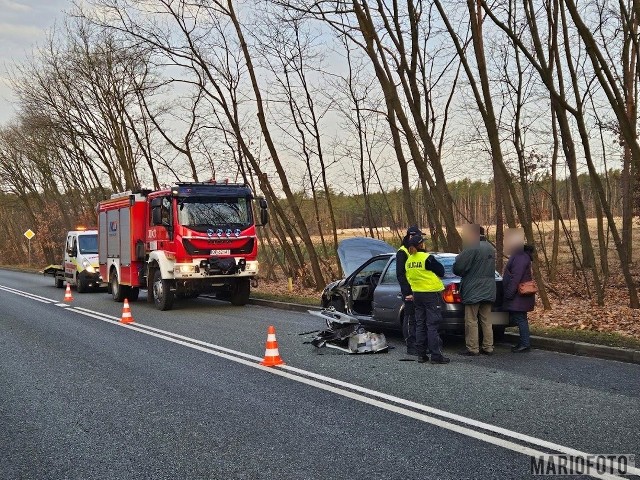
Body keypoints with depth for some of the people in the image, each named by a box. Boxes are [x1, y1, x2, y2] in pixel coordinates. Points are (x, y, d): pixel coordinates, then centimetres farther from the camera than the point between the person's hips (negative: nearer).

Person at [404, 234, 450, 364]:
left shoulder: (408, 261, 5)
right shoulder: (427, 258, -16)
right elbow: (441, 272, -8)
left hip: (417, 294, 7)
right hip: (431, 294, -6)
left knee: (420, 325, 11)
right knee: (432, 325, -4)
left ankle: (421, 355, 13)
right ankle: (436, 356, -4)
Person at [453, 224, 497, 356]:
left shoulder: (472, 248, -16)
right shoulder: (491, 248, 13)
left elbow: (458, 267, -17)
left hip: (474, 291, -8)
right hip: (488, 291, 8)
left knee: (471, 321, -1)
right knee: (486, 321, 12)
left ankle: (472, 349, 1)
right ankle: (488, 348, 14)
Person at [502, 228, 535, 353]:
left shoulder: (521, 258, -18)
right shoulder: (518, 256, 16)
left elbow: (515, 278, -22)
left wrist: (509, 294, -21)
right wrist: (509, 294, 22)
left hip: (519, 296, -10)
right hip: (519, 296, 10)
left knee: (520, 319, -7)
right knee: (520, 319, 13)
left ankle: (525, 344, -3)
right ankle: (524, 343, 19)